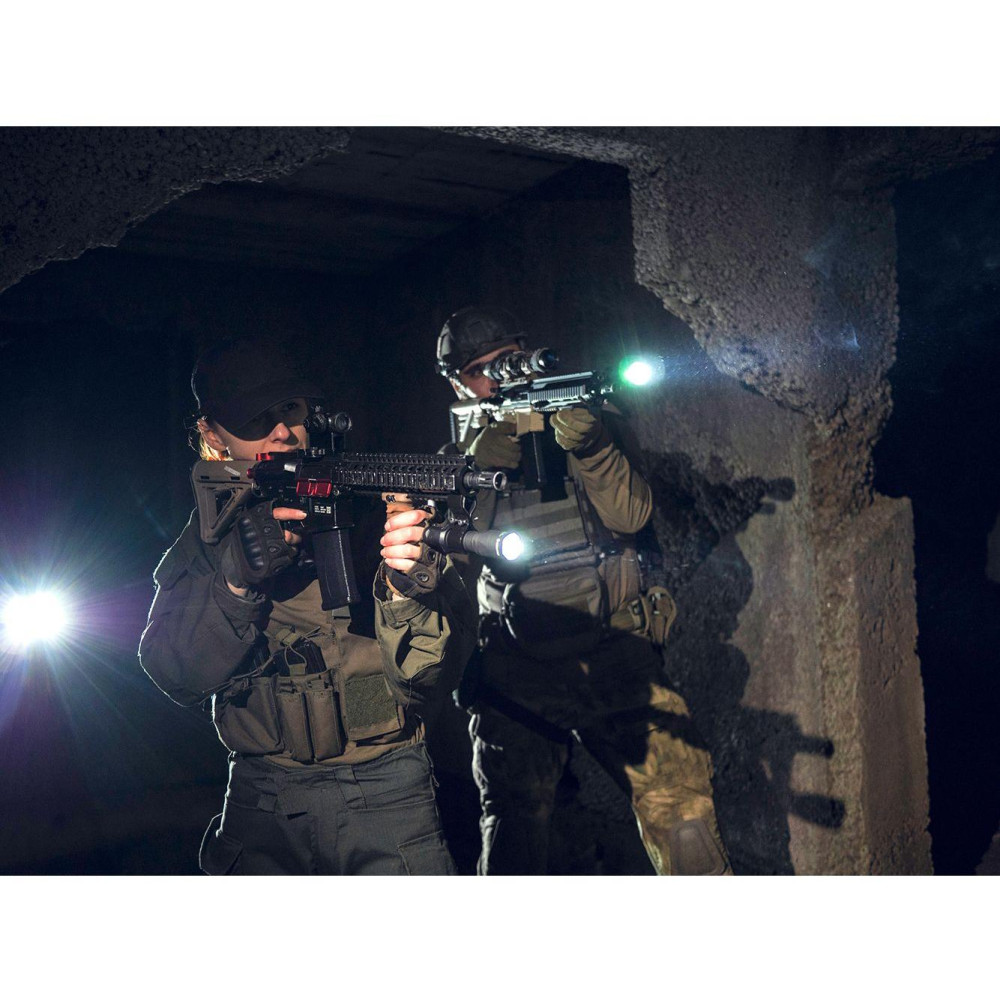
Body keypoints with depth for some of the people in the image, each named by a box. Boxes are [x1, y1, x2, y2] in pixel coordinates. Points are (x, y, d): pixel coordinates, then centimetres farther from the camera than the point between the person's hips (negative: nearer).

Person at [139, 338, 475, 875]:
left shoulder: (370, 505, -5)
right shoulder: (208, 534, 5)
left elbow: (429, 677, -11)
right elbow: (178, 676, -5)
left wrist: (406, 584, -31)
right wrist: (236, 579, -21)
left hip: (384, 792, -2)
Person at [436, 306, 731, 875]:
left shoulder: (586, 420, 10)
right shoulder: (456, 460, 12)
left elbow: (631, 516, -4)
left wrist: (587, 446, -21)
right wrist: (475, 473, -15)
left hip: (615, 655, -1)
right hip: (516, 673, 1)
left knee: (684, 817, -9)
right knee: (514, 837, 4)